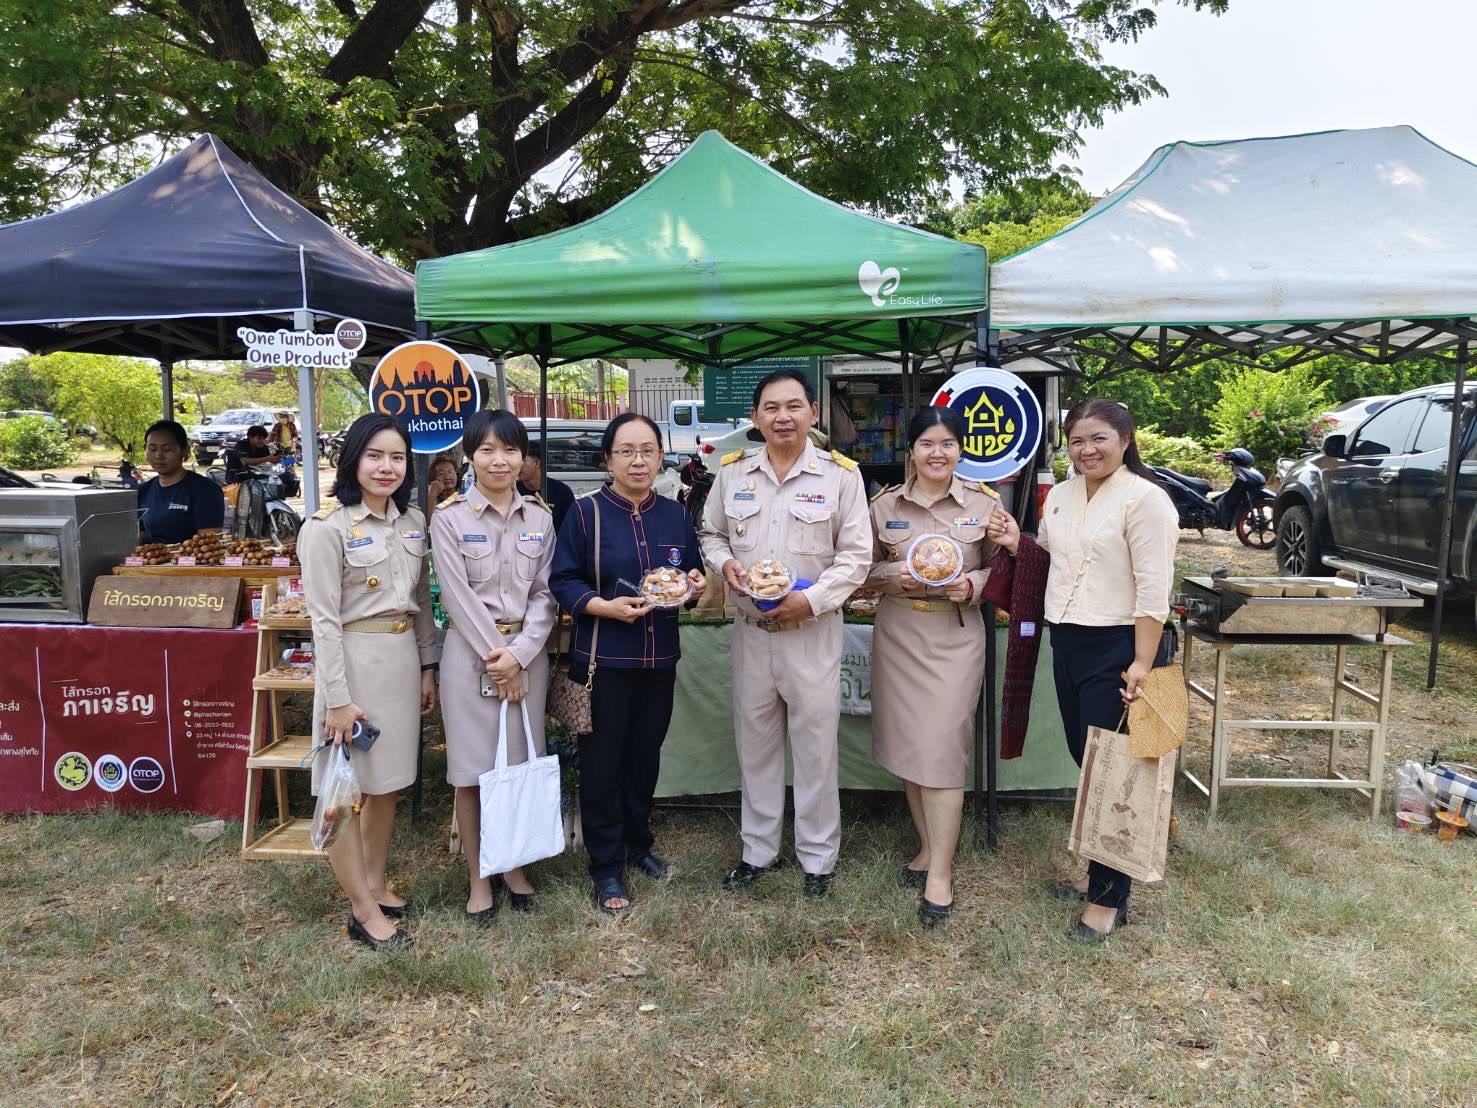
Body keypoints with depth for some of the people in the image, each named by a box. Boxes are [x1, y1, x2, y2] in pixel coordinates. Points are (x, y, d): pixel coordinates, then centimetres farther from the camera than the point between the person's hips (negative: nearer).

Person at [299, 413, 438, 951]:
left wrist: (427, 666, 13)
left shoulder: (413, 522, 8)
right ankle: (363, 910, 15)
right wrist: (337, 697, -16)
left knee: (388, 782, 17)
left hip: (403, 658, 7)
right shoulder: (327, 528, -12)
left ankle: (376, 884, 33)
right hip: (354, 660, -7)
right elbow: (324, 618, -14)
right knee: (347, 787, 4)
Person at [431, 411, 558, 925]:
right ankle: (478, 877, 19)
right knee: (471, 769, 4)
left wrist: (518, 654, -10)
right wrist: (495, 656, -12)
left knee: (521, 763, 9)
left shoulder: (540, 517, 6)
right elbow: (458, 596, -9)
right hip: (471, 650, -2)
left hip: (527, 651, 3)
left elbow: (546, 593, 2)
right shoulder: (449, 517, -3)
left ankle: (513, 865, 28)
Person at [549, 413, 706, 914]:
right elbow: (563, 581, -7)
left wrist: (695, 584, -8)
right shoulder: (586, 512, -6)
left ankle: (638, 843, 35)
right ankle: (606, 867, 17)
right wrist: (605, 606, -23)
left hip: (659, 656, 4)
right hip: (603, 657, -4)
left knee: (646, 755, 15)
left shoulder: (675, 514, 7)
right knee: (603, 760, 3)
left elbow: (694, 573, 15)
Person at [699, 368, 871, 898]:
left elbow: (856, 555, -4)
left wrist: (812, 599, -17)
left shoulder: (840, 473, -5)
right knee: (755, 744, 15)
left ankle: (818, 856, 24)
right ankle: (758, 848, 32)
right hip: (750, 629, 3)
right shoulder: (732, 471, 4)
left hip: (812, 630, -3)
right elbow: (711, 534, 15)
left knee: (816, 747, 6)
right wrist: (725, 562, -7)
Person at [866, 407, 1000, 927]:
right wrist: (894, 575, -12)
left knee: (941, 748, -7)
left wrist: (973, 585, -14)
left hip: (955, 635, -3)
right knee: (908, 744, 10)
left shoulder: (984, 503, -1)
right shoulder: (885, 504, 3)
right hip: (898, 633, 3)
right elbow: (866, 567, 9)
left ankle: (941, 872, 3)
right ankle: (929, 845, 29)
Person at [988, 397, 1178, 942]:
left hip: (1119, 647, -7)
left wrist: (1142, 664, -21)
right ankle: (1097, 872, 32)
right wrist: (1017, 544, 3)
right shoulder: (1060, 495, 10)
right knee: (1085, 761, 16)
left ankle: (1109, 896, 14)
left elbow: (1153, 589, -17)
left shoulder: (1145, 499, -12)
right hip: (1067, 642, 7)